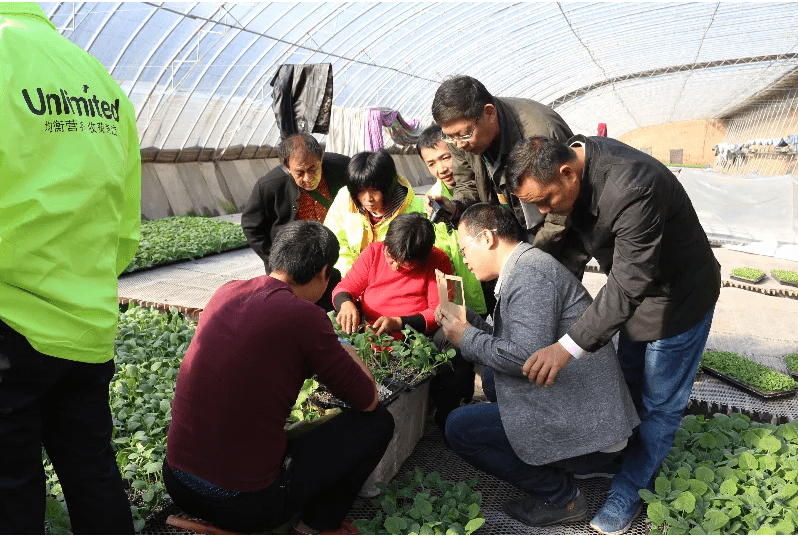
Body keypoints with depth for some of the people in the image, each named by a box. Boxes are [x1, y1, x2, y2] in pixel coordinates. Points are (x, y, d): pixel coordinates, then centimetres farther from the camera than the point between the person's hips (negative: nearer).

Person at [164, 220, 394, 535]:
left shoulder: (226, 293, 2)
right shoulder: (304, 315, -17)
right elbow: (367, 401, -5)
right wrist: (350, 356, 15)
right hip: (246, 503, -7)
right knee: (377, 423, 5)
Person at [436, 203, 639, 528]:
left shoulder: (530, 273, -17)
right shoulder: (523, 268, 15)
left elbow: (528, 356, -27)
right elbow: (510, 341, 17)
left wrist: (467, 339, -13)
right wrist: (466, 320, 8)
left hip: (587, 431, -10)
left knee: (459, 428, -7)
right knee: (492, 378, 22)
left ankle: (559, 496, 3)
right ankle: (554, 474, 18)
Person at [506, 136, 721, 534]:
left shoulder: (633, 189, -40)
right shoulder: (572, 157, -13)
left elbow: (627, 285, -38)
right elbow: (579, 237, 1)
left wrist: (568, 347, -40)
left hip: (677, 296, -8)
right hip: (636, 286, 8)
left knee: (660, 402, 8)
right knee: (630, 384, 22)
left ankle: (630, 486, 24)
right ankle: (628, 453, 42)